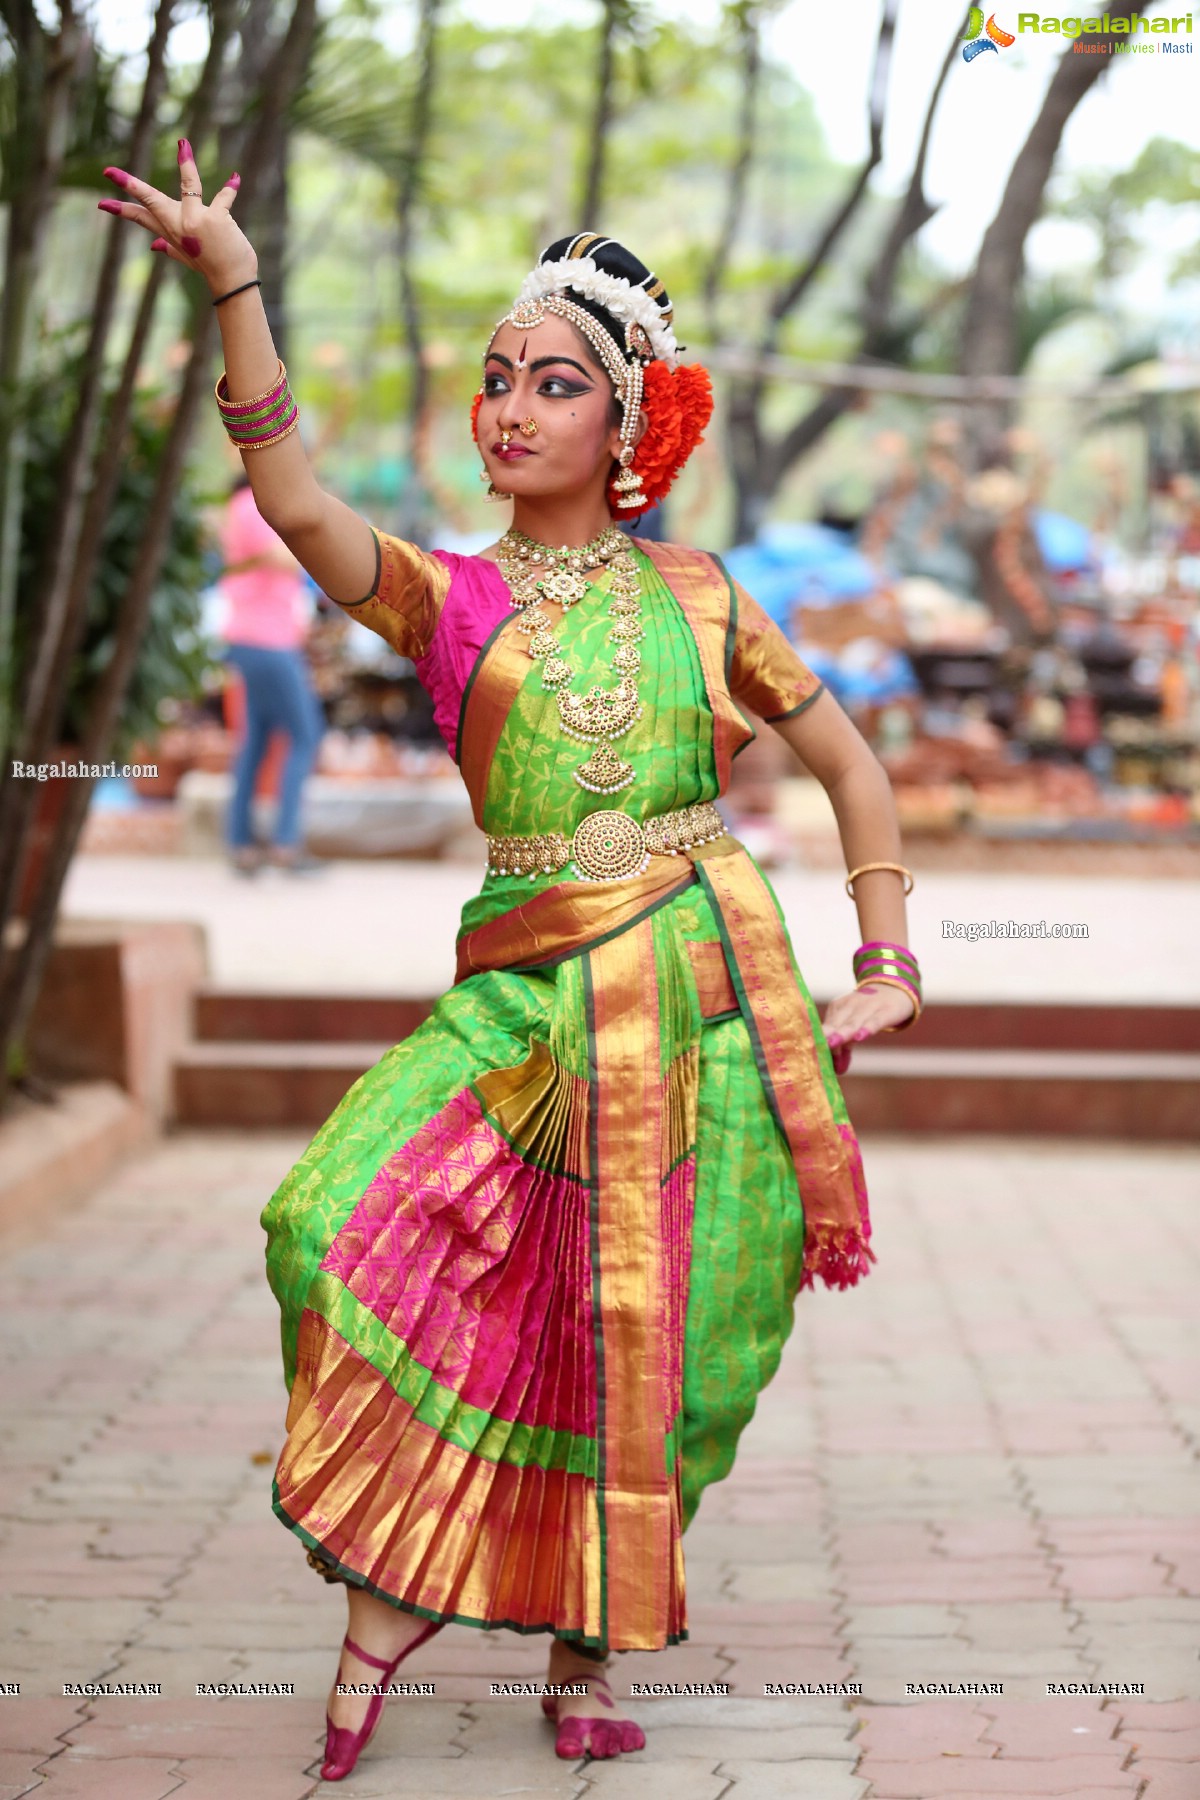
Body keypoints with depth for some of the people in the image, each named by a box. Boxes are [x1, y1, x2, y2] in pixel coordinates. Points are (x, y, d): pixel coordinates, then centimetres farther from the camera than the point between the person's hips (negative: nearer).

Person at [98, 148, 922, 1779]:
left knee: (650, 1332, 2)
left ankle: (589, 1653, 19)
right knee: (371, 1227, -19)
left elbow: (846, 757, 15)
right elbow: (293, 500, -11)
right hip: (531, 995, 0)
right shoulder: (448, 598, 8)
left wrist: (887, 961, 6)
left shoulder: (692, 591, 10)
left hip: (706, 984, 0)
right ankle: (392, 1591, -1)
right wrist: (232, 280, -21)